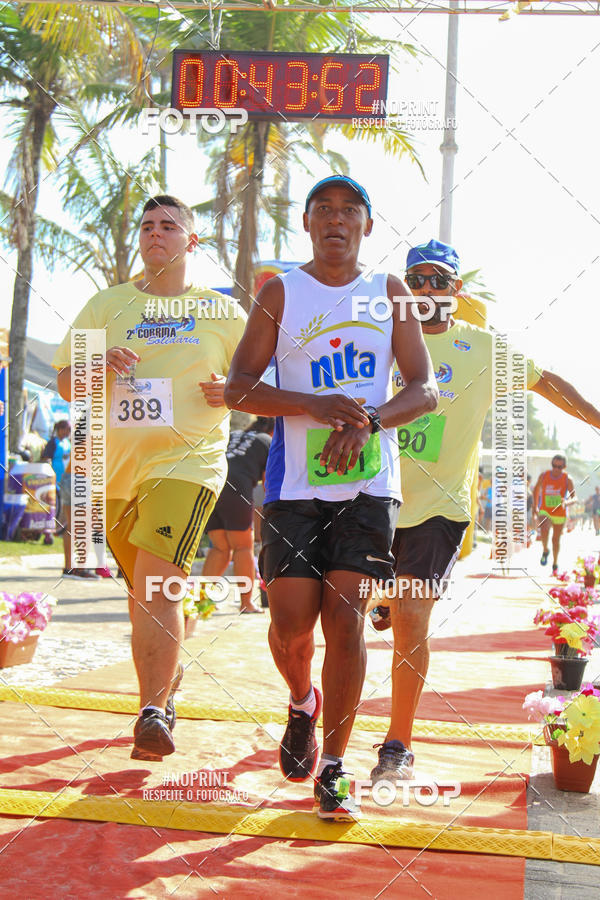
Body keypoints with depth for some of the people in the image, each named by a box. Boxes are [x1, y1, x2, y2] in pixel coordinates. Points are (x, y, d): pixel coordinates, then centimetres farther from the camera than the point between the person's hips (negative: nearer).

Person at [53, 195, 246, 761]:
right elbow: (65, 383, 10)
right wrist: (100, 367, -12)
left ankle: (154, 712, -18)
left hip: (188, 460, -4)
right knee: (142, 593, 13)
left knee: (155, 581, -20)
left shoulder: (223, 311, 7)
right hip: (118, 467, 4)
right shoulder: (107, 305, 12)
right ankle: (166, 680, 35)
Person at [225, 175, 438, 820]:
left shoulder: (389, 293, 9)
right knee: (292, 623, -6)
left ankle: (333, 768, 5)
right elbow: (237, 387, -2)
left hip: (368, 481, 1)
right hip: (295, 480, 0)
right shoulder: (280, 293, 5)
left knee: (346, 619, -6)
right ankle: (302, 704, 29)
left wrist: (367, 422, -16)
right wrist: (316, 406, -18)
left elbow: (425, 389, 4)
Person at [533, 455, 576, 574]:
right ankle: (545, 551, -1)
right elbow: (536, 489, 11)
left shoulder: (567, 479, -11)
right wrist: (535, 507, 11)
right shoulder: (544, 475, -7)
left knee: (556, 540, 11)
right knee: (544, 529, -29)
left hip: (559, 514, 0)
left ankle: (555, 564, 32)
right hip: (544, 511, 0)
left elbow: (574, 498, -10)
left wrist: (567, 503, -32)